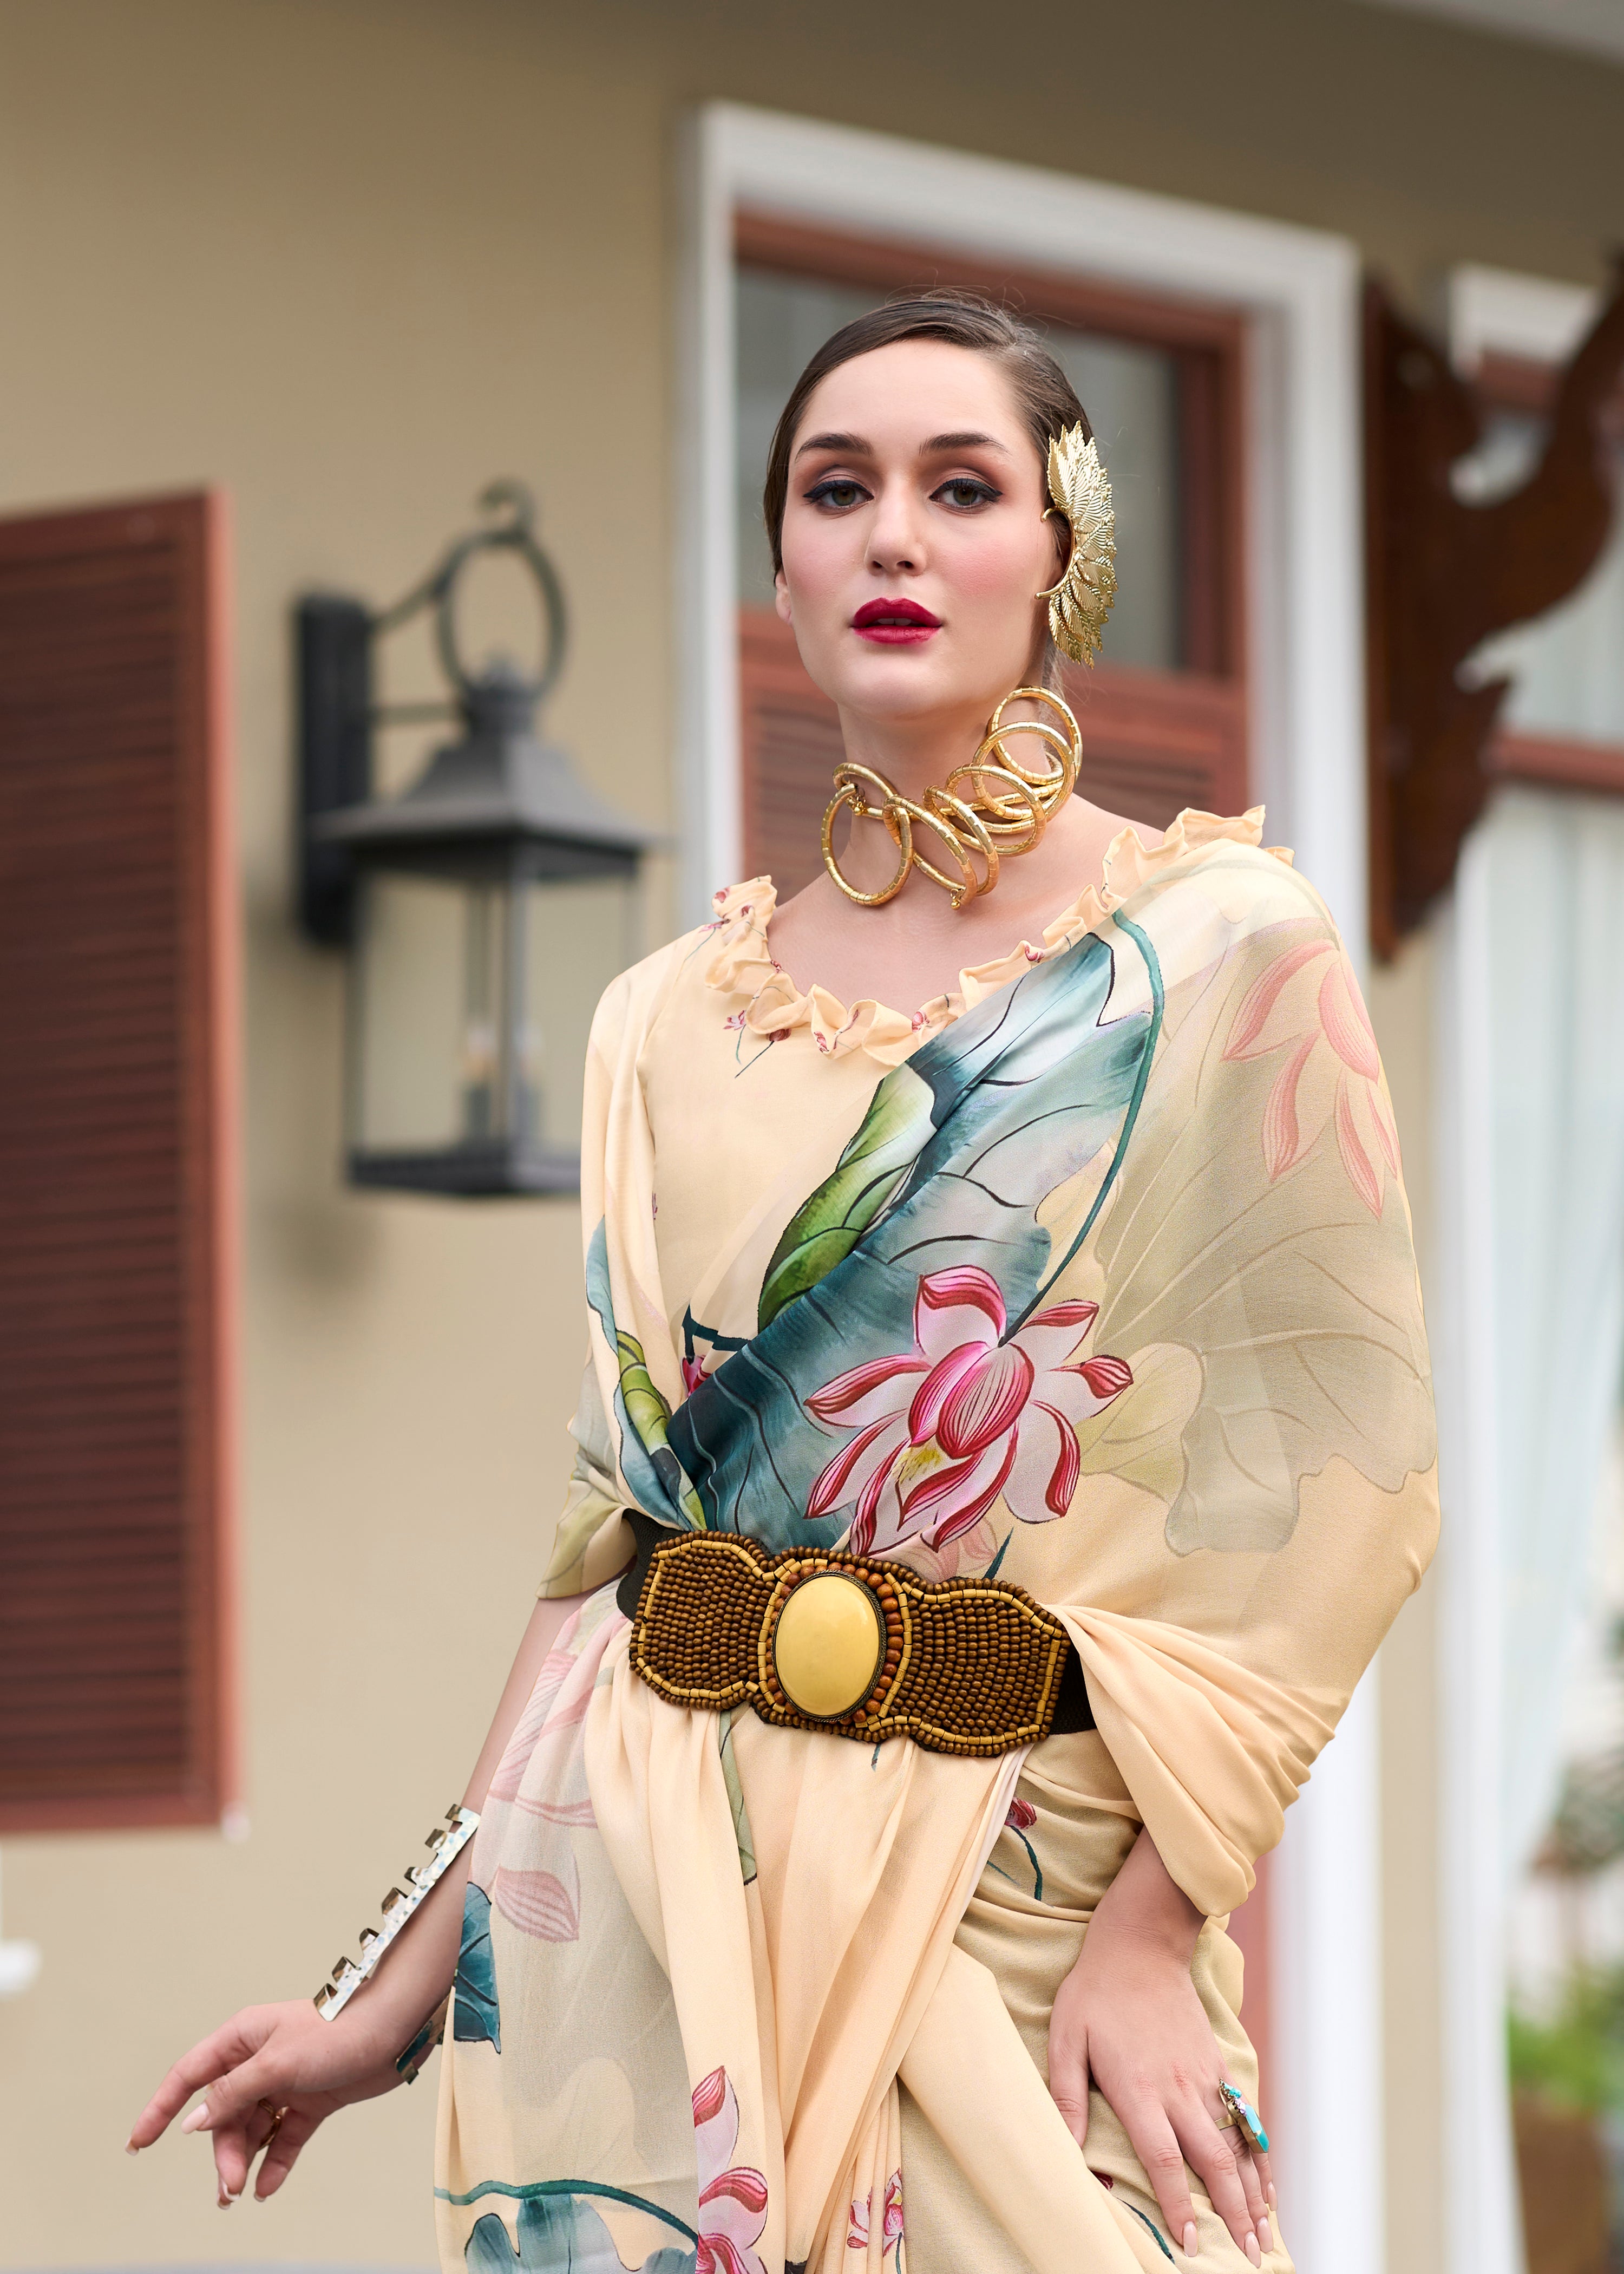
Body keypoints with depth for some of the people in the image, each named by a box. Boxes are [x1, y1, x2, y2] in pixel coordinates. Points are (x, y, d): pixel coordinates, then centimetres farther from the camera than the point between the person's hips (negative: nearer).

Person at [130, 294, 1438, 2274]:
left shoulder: (1223, 955, -2)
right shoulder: (669, 1024, 9)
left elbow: (1324, 1468, -6)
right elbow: (620, 1520, 11)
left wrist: (1151, 1927, -14)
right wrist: (400, 1996, 9)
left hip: (1017, 1889, -3)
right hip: (644, 1885, 3)